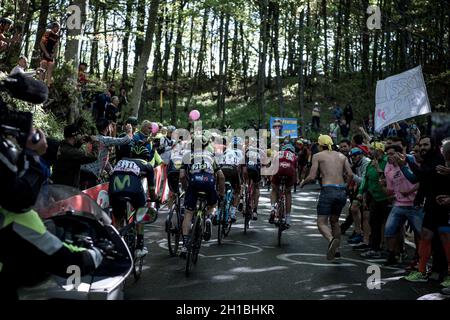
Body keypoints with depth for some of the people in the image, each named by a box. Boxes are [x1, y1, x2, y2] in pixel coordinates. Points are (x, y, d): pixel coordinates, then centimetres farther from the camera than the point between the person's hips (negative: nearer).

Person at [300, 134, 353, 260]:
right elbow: (350, 175, 5)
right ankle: (336, 249, 23)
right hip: (342, 191, 5)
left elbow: (312, 177, -3)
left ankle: (331, 239, -33)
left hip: (328, 190, -5)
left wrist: (303, 183, 17)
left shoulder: (318, 156, 4)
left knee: (322, 222, -3)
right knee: (334, 221, 23)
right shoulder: (342, 156, 15)